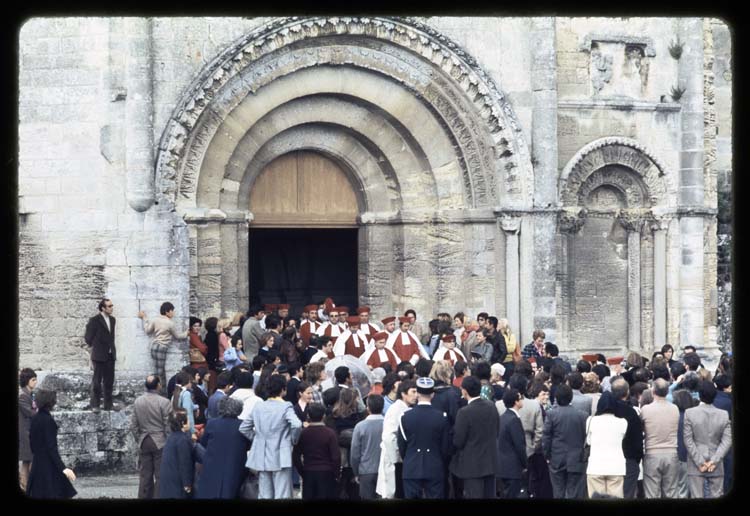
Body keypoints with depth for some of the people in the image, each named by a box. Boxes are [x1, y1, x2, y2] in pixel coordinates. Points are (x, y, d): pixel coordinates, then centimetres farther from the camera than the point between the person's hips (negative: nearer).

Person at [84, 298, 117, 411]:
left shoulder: (112, 320, 11)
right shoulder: (94, 321, -10)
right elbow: (88, 338, -5)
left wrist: (113, 350, 13)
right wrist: (92, 352, -3)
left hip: (110, 355, 6)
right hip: (99, 356, -6)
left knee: (109, 381, 9)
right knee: (97, 381, -1)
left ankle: (108, 404, 15)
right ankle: (94, 405, 4)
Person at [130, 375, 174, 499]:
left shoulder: (137, 401, 2)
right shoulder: (164, 402, -13)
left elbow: (133, 425, 7)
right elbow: (168, 426, -10)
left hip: (144, 443, 4)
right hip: (160, 442, -4)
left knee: (145, 476, 10)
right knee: (160, 475, 1)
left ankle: (144, 497, 14)